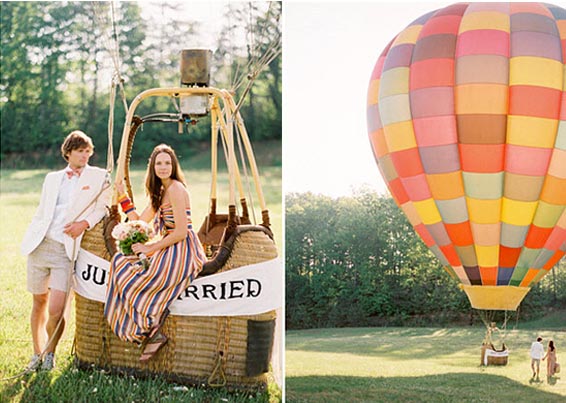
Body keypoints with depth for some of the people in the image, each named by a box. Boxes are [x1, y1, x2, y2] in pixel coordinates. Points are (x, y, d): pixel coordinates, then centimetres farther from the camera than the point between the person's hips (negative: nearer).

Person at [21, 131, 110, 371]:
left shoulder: (98, 177, 7)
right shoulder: (52, 179, 18)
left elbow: (103, 207, 2)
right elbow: (41, 212, 20)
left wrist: (85, 223, -14)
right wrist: (30, 238, 10)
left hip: (65, 249, -3)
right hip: (40, 245, 4)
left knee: (56, 310, -12)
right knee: (39, 303, 10)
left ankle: (50, 352, 11)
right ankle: (37, 353, 25)